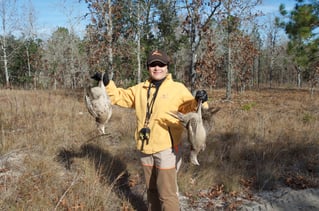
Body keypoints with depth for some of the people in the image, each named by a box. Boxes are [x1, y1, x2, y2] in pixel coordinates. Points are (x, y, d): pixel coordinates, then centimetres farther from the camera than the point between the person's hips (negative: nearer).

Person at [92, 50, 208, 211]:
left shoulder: (178, 88, -5)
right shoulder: (140, 89, 9)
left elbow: (190, 108, -12)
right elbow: (120, 96, 13)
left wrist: (199, 101, -33)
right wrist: (107, 83, 0)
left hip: (166, 148, -5)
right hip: (146, 148, 6)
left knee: (167, 192, 1)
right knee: (151, 189, 23)